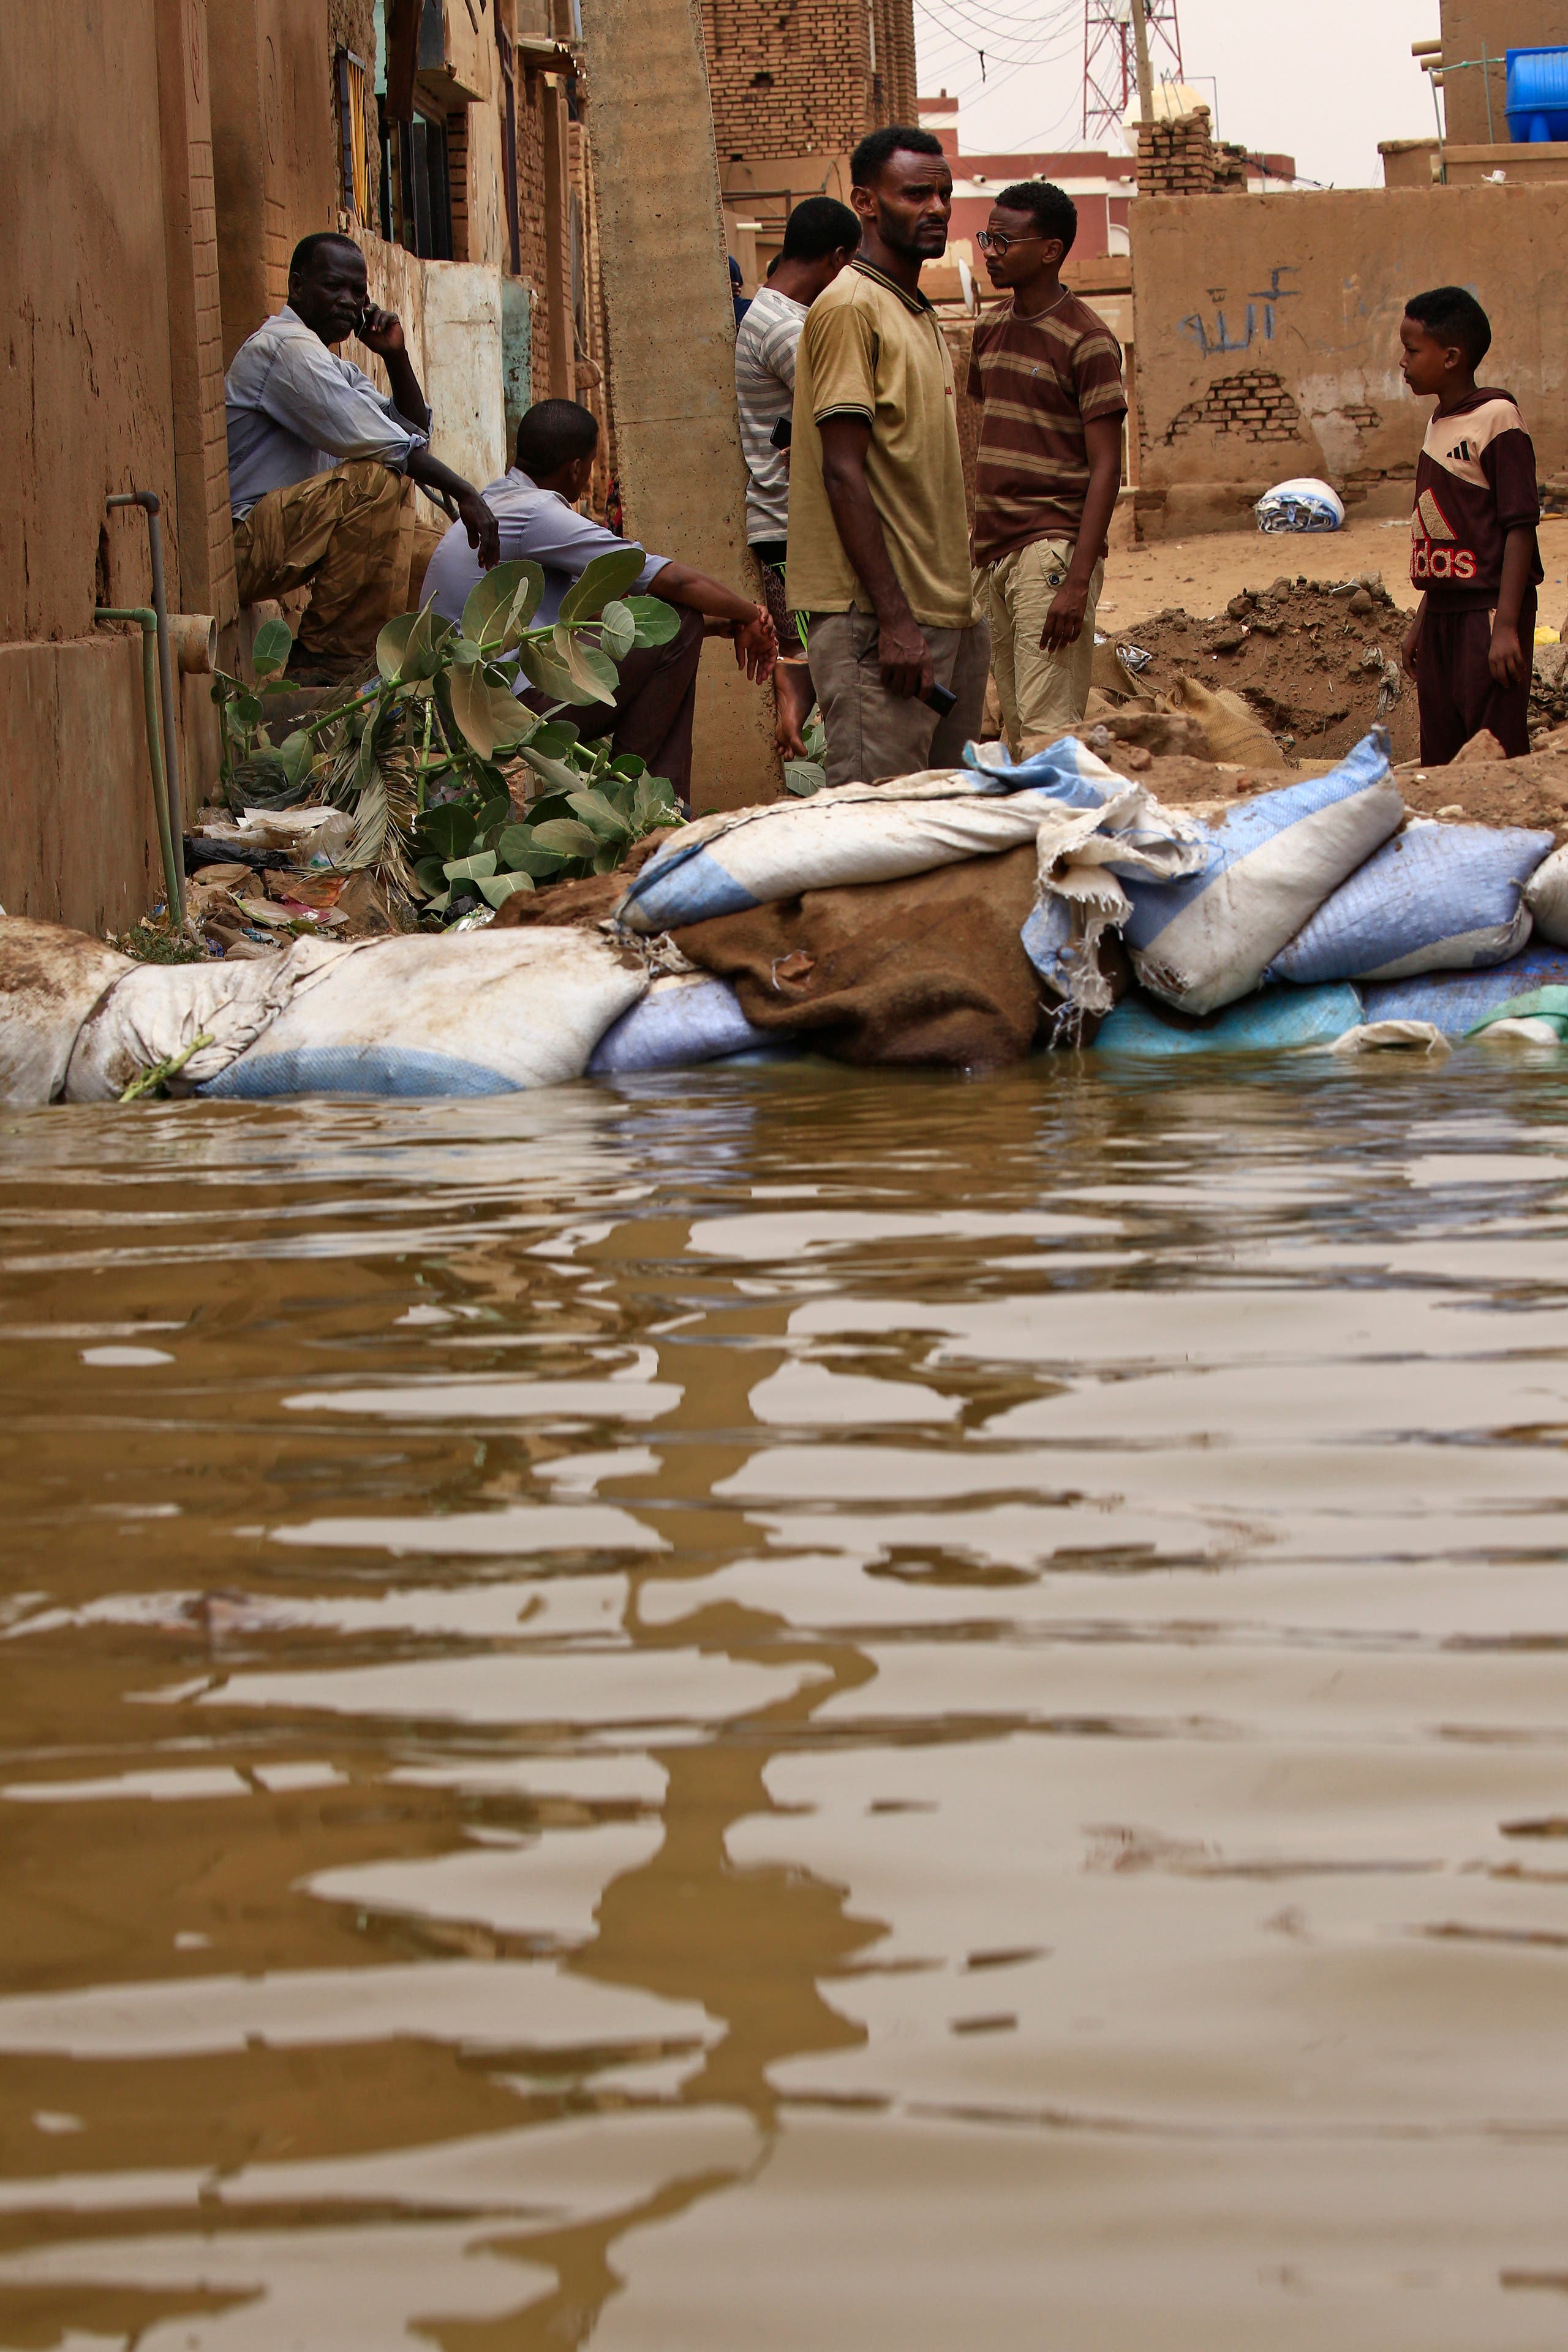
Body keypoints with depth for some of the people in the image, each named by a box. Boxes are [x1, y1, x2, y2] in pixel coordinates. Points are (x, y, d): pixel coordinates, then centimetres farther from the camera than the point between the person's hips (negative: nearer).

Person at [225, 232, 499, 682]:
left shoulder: (336, 368, 19)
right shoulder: (287, 348, -15)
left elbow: (415, 435, 16)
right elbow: (374, 443, -23)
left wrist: (396, 356, 3)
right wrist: (464, 493, -21)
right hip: (242, 546, -11)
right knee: (378, 480, -29)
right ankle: (332, 658, -24)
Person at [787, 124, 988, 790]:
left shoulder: (918, 313, 19)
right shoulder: (850, 307, -9)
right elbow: (843, 473, -16)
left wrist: (957, 607, 17)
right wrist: (893, 618, -20)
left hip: (944, 611, 9)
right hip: (875, 614, -9)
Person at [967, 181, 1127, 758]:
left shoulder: (1086, 341, -9)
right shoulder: (990, 331, 15)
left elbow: (1106, 468, -11)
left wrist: (1079, 581, -19)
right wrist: (977, 548, 18)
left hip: (1050, 550, -8)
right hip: (991, 554, 8)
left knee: (1046, 731, -13)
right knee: (1015, 729, 7)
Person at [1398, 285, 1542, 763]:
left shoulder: (1497, 418, -12)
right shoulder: (1440, 423, 13)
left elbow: (1520, 526, -15)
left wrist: (1506, 626, -20)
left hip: (1487, 612, -8)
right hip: (1442, 613, 8)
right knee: (1440, 758, 9)